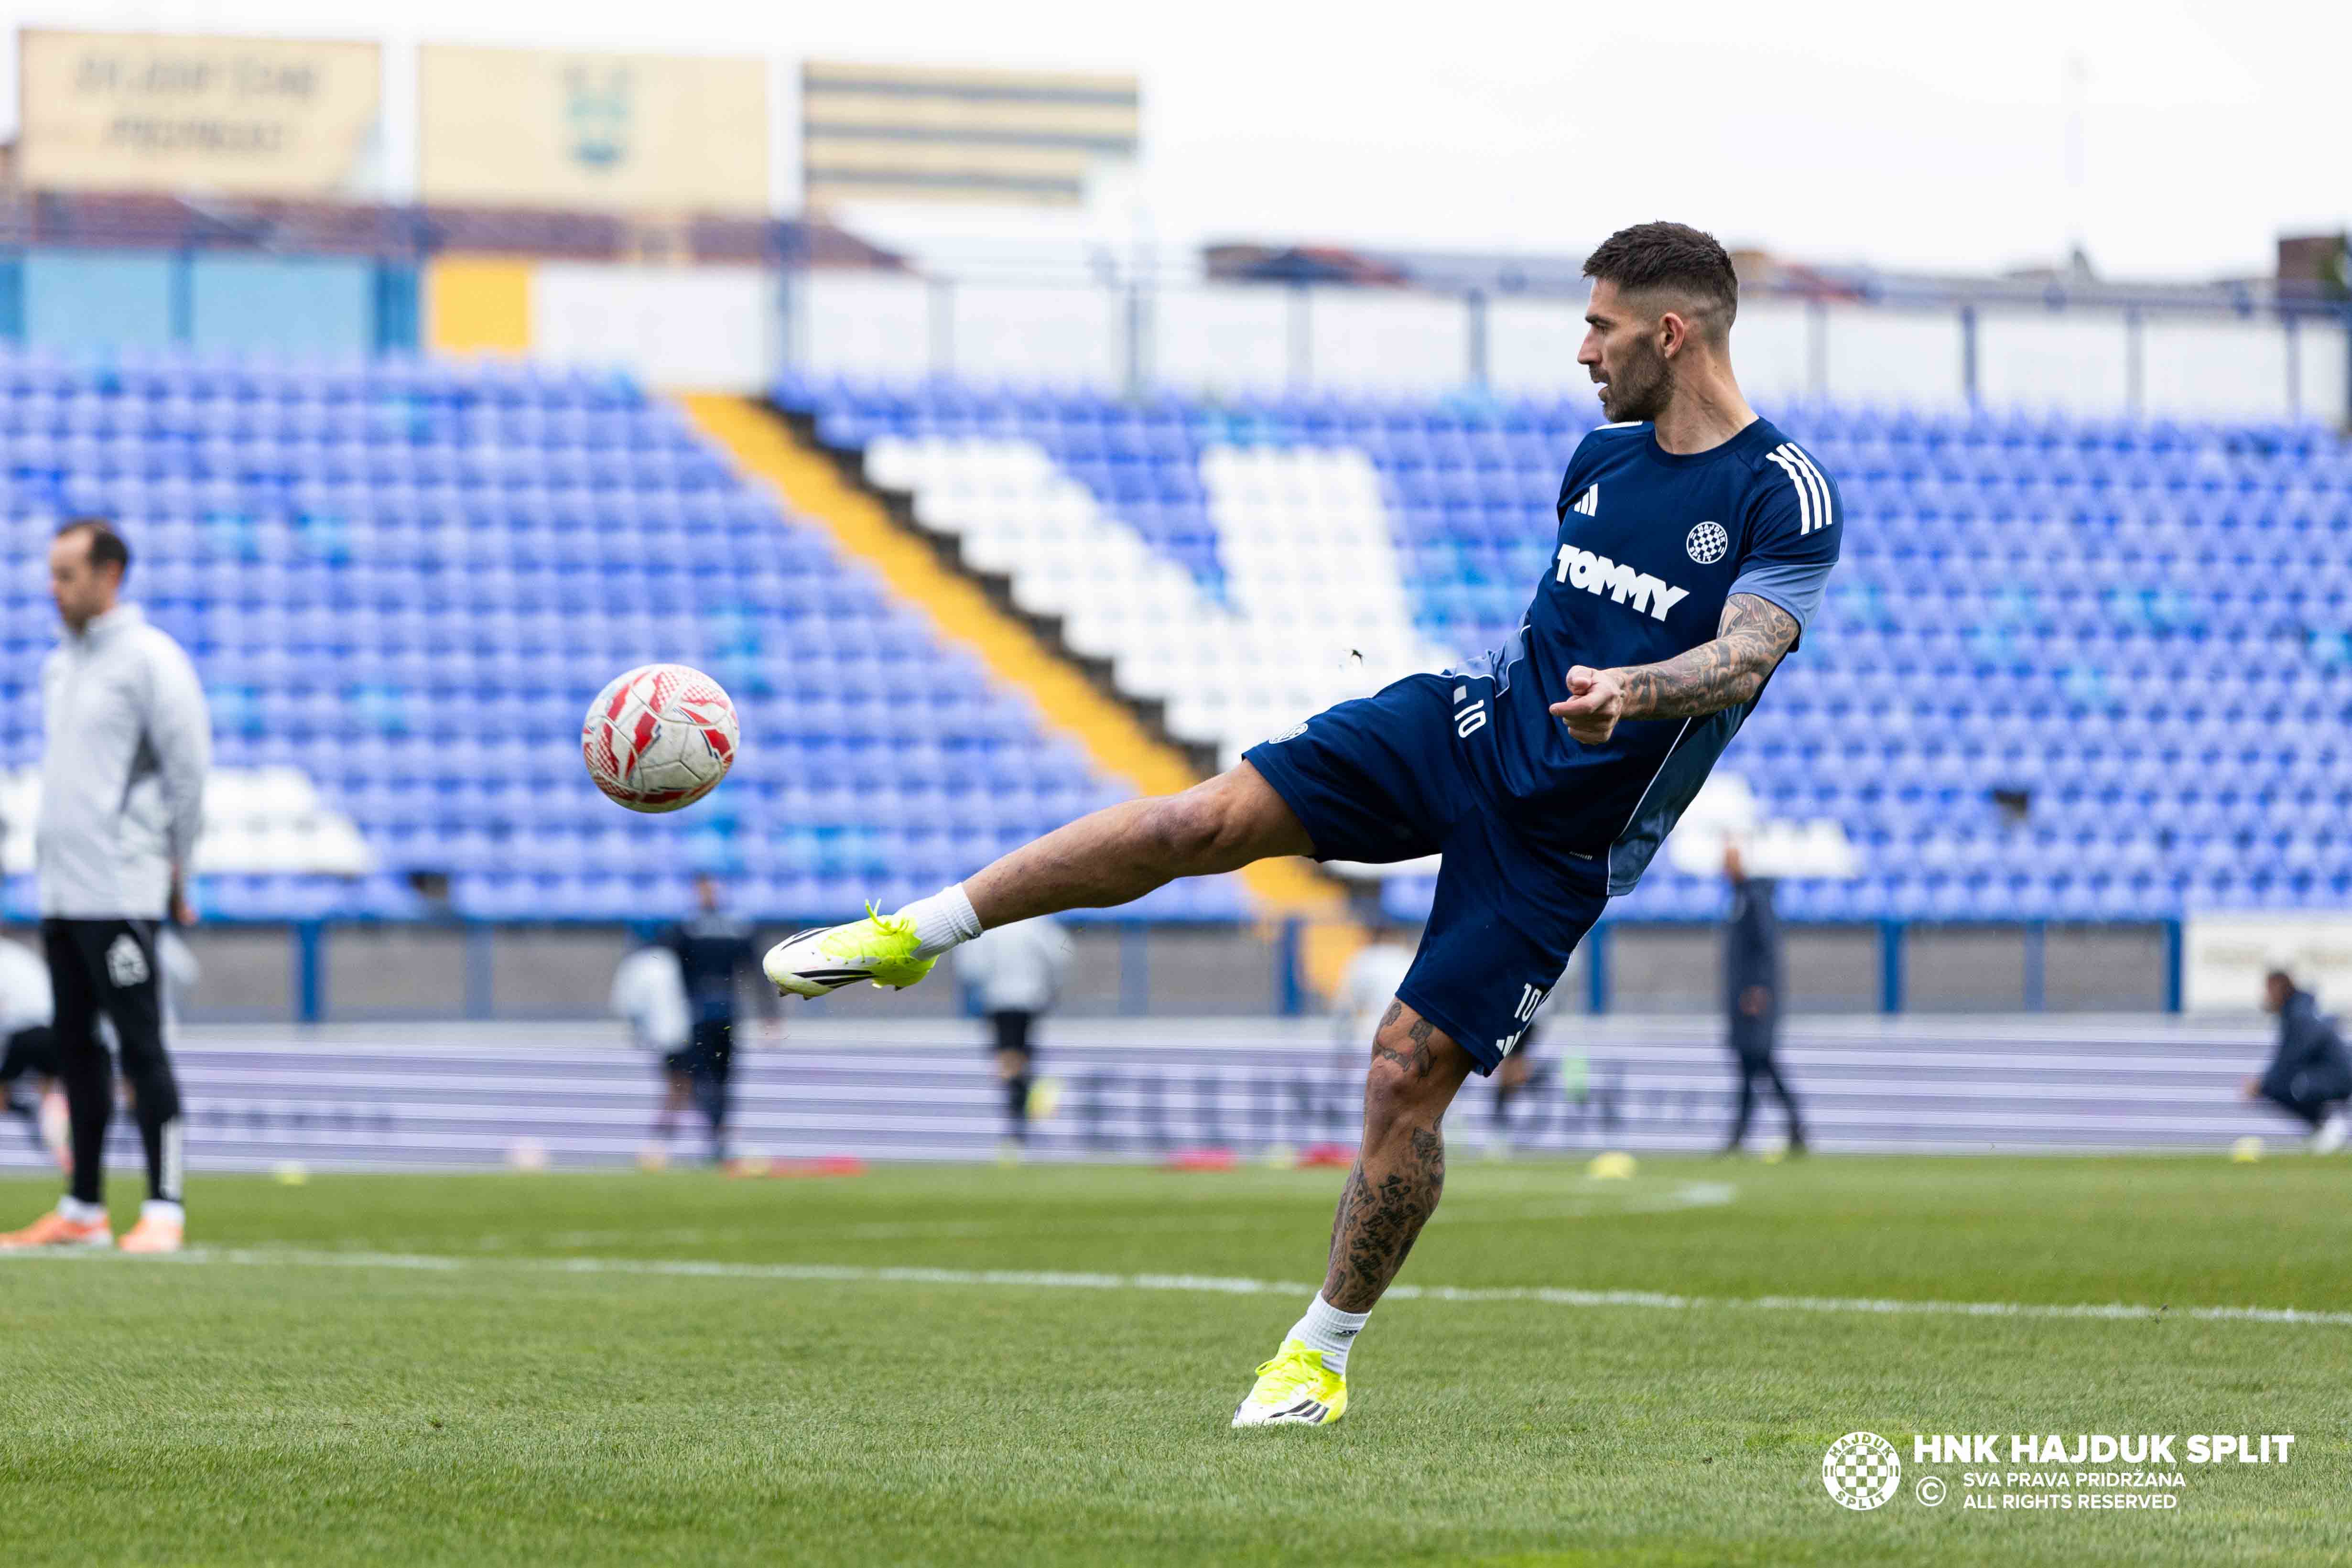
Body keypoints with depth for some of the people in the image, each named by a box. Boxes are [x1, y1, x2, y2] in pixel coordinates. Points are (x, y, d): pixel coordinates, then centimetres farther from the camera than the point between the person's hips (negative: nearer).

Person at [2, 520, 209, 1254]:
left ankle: (164, 1209, -7)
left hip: (121, 892, -8)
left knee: (140, 1048, -8)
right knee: (76, 1049, 10)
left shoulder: (149, 660, -8)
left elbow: (190, 769, -8)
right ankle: (83, 1212, 14)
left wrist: (177, 873, -5)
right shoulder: (59, 665, 16)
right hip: (60, 891, 8)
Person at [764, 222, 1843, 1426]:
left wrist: (1633, 690, -44)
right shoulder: (1602, 457, 10)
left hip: (1562, 843, -5)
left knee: (1408, 1075, -10)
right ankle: (914, 934, -4)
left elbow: (1744, 655, -26)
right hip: (1469, 724, 5)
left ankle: (1321, 1353, 8)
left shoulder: (1784, 500, -12)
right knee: (1208, 819, -13)